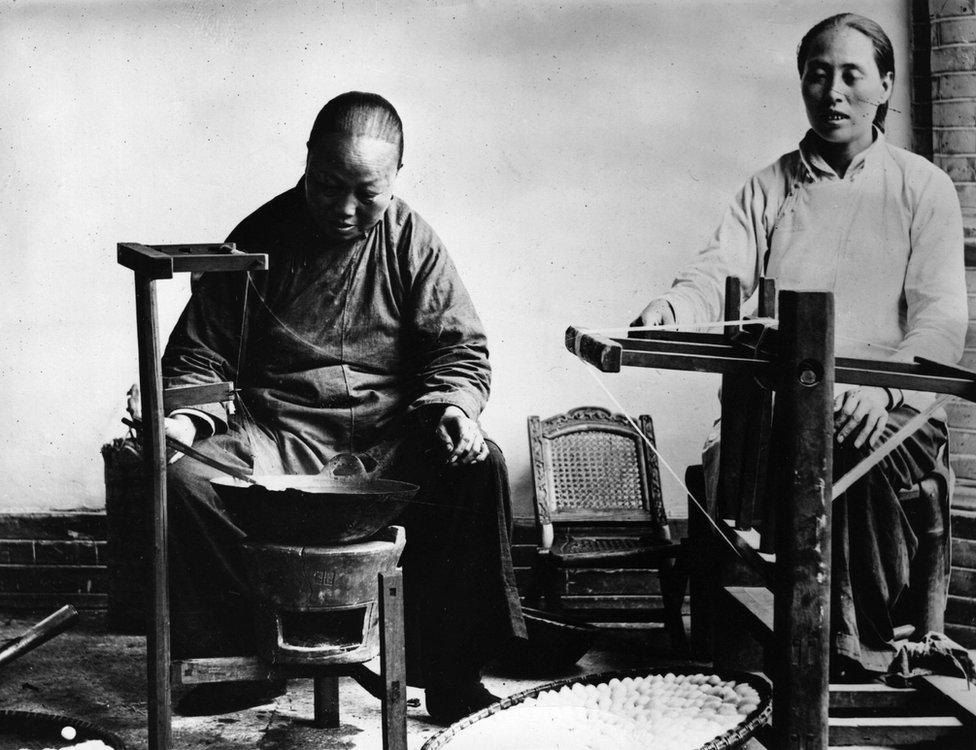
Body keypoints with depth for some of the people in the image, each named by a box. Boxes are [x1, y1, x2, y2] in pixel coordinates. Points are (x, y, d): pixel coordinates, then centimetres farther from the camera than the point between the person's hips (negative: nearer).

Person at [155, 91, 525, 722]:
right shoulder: (259, 239, 3)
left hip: (392, 437, 0)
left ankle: (450, 668, -12)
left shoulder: (412, 242, 4)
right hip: (277, 434, 1)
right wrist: (183, 418, -14)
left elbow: (460, 349, 4)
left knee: (481, 470, -28)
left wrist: (454, 407, -18)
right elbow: (202, 352, 6)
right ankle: (242, 659, -6)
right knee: (184, 477, -27)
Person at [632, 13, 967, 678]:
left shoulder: (923, 187, 9)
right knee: (724, 465, -26)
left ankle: (873, 654, -13)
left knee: (870, 465, -32)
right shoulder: (770, 187, 16)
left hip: (887, 412, -1)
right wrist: (670, 311, -25)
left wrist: (884, 386, -24)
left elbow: (942, 318, -3)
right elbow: (719, 273, 0)